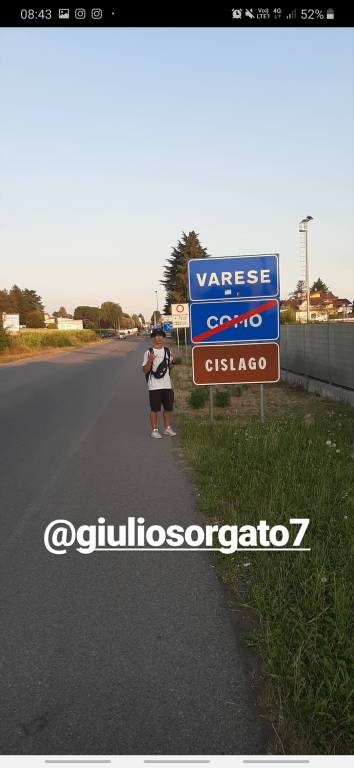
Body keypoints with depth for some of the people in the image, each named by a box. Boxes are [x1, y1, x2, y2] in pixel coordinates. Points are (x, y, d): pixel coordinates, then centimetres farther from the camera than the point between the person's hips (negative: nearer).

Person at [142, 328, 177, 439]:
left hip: (167, 385, 5)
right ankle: (154, 430, 11)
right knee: (154, 409, 1)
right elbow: (145, 370, -7)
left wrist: (173, 360, -1)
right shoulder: (149, 352, -6)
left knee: (168, 407, 11)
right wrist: (150, 361, -23)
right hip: (154, 386, -5)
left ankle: (167, 428, 26)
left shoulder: (167, 351, 9)